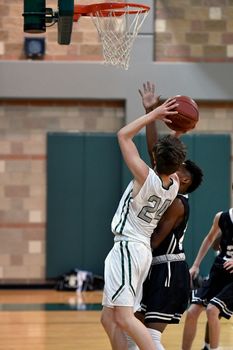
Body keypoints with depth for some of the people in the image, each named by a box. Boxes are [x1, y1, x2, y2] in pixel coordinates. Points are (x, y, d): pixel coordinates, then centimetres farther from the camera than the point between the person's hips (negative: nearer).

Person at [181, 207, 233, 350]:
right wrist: (196, 265, 18)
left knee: (212, 310, -21)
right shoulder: (221, 217, 0)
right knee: (192, 312, -3)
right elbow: (210, 239, 19)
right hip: (218, 271, 5)